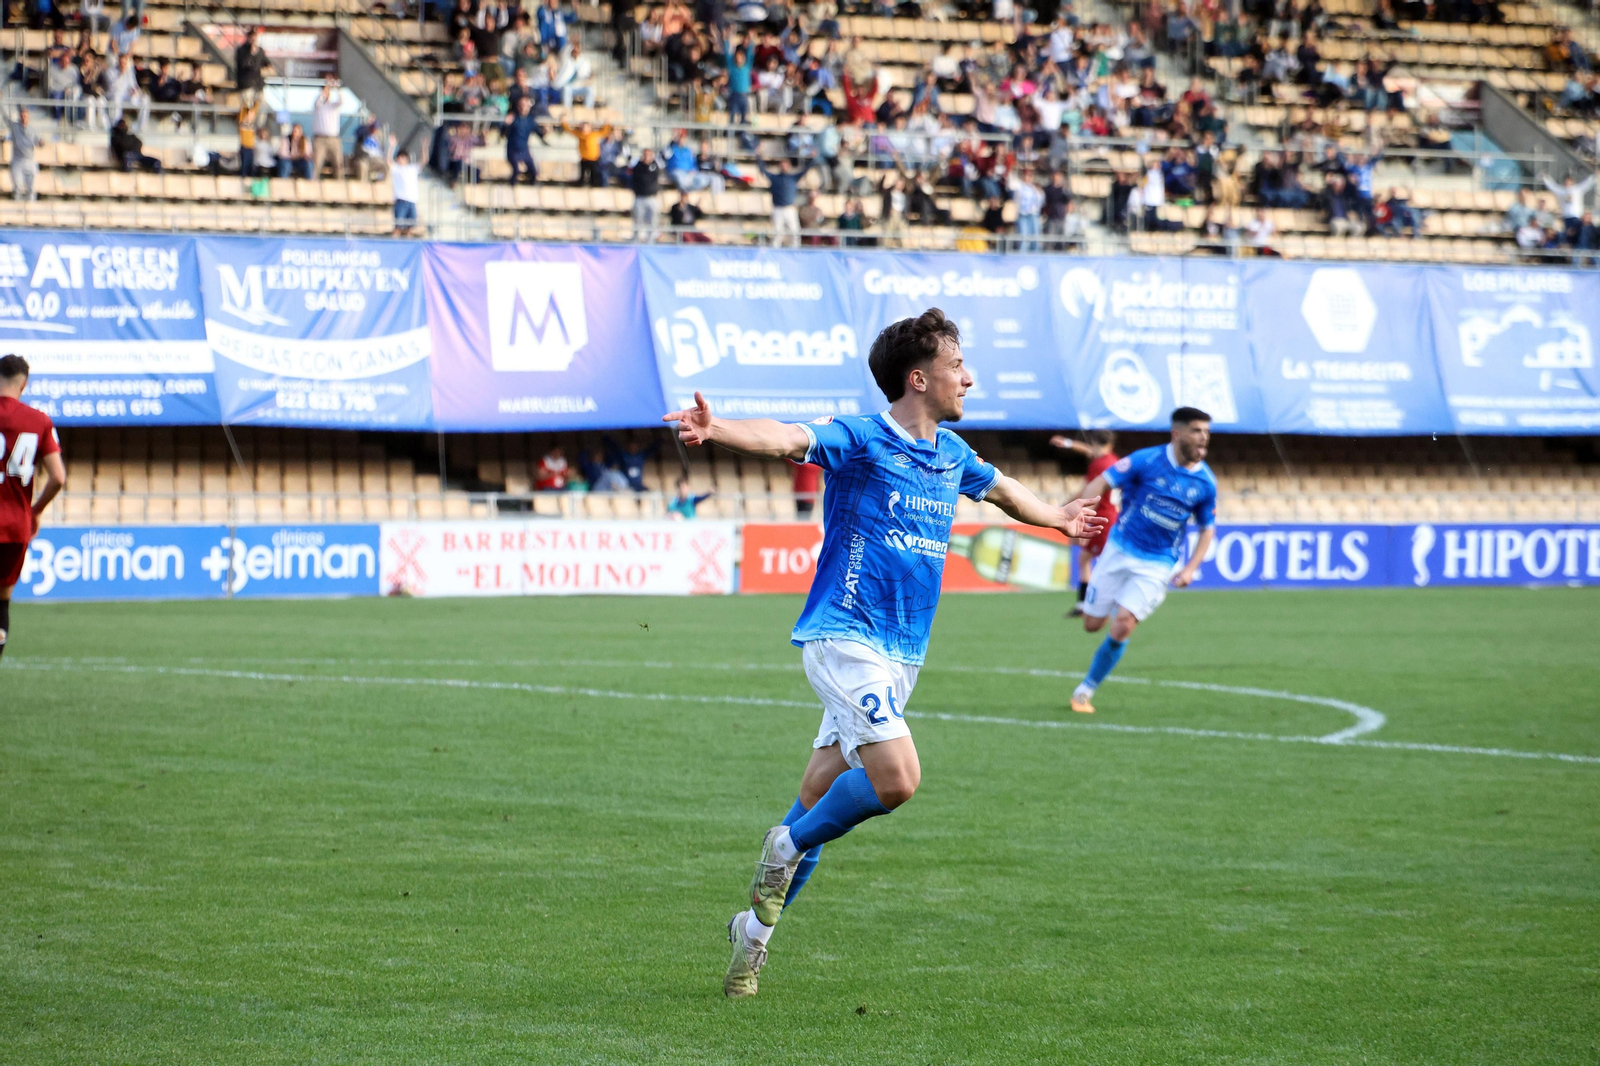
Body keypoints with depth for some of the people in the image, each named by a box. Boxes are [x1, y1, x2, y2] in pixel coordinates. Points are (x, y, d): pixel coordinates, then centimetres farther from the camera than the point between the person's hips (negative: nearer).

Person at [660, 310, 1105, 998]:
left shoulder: (951, 455, 13)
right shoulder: (861, 439, -10)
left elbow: (1002, 489, 36)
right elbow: (786, 439, -29)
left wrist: (1056, 518, 53)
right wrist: (717, 430, -49)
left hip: (901, 654, 7)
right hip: (844, 637, -7)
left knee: (822, 799, 8)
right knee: (896, 778, -23)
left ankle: (757, 924, 20)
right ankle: (788, 846, 1)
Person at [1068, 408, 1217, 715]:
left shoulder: (1205, 482, -4)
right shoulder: (1147, 460, -12)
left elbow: (1208, 528, 9)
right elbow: (1101, 483, -9)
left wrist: (1190, 569, -4)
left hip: (1157, 566, 0)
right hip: (1119, 551, 0)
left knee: (1123, 626, -15)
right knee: (1092, 624, 2)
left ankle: (1086, 690, 2)